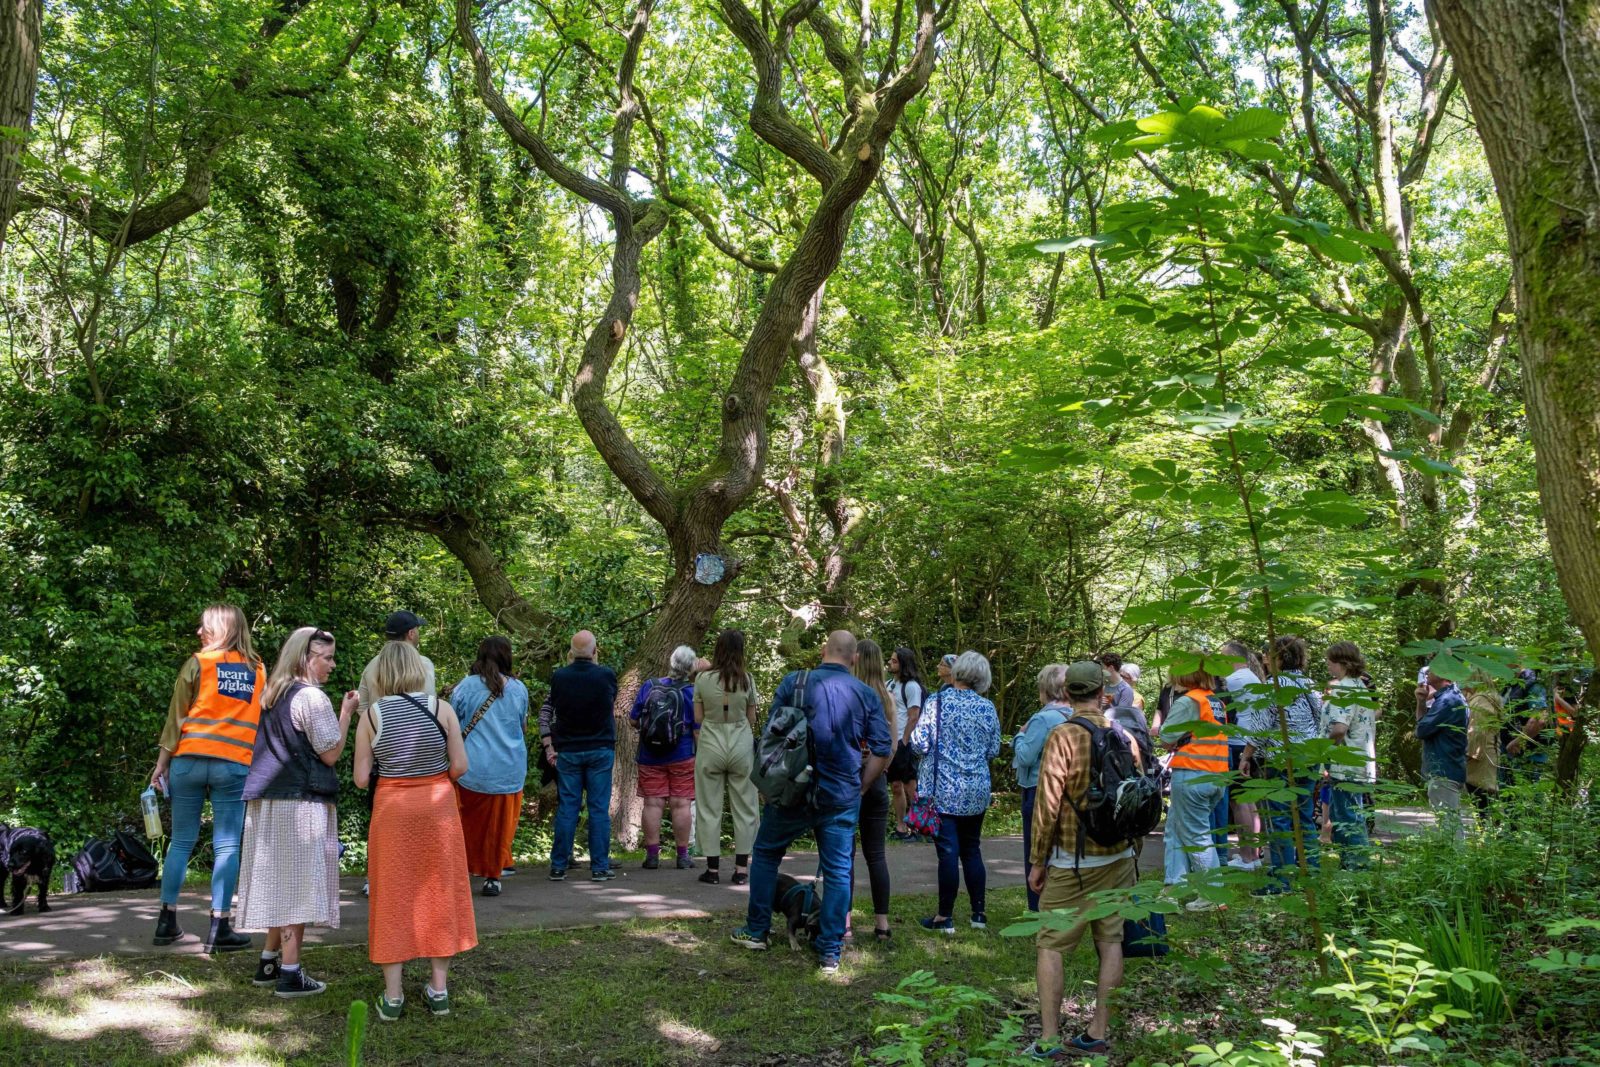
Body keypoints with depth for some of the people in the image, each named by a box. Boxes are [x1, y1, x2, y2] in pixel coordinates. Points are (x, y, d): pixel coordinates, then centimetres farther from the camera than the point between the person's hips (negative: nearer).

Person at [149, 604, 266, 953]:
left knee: (181, 842, 11)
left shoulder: (198, 663, 0)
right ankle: (219, 928, 0)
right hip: (235, 764, 0)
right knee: (227, 846, 1)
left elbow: (176, 717, 0)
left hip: (189, 759, 0)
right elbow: (262, 720, 9)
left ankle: (167, 920, 17)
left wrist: (161, 763, 6)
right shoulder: (258, 670, 9)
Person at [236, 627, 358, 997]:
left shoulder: (273, 695, 14)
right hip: (301, 802, -9)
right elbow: (331, 754, -11)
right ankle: (290, 973, -1)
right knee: (300, 883, -4)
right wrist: (346, 713, -6)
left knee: (281, 882, 17)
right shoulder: (312, 698, -13)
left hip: (268, 800, 9)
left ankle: (269, 962, 24)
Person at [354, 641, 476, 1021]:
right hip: (437, 807, 1)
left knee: (393, 897, 9)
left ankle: (392, 995, 13)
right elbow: (459, 767, -7)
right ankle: (439, 988, 18)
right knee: (439, 893, 12)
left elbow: (362, 779, -6)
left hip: (391, 809, 0)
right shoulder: (441, 708, -6)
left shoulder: (372, 715, -6)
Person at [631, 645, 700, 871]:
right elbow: (698, 729, -7)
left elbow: (633, 720, 5)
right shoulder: (691, 692, -7)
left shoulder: (648, 687, -1)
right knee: (681, 804, 3)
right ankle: (683, 856, 7)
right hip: (682, 757, -2)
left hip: (650, 757, 2)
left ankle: (652, 855, 6)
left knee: (653, 804, 4)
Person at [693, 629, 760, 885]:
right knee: (744, 808, 9)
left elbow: (698, 717, 2)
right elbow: (752, 718, 3)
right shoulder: (747, 679, -3)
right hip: (741, 746, 0)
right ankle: (741, 869, 11)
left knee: (709, 809, 8)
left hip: (710, 746, 0)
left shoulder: (703, 678, -4)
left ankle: (713, 869, 11)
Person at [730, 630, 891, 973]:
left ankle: (757, 930, 25)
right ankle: (830, 952, 10)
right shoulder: (867, 695, 0)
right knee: (838, 871, 8)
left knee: (766, 854, 19)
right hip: (842, 798, 1)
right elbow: (881, 751, 0)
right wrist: (859, 790, 10)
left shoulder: (793, 683, -4)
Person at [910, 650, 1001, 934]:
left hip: (944, 789, -4)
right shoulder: (987, 708, 0)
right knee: (972, 849, 15)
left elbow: (920, 744, -13)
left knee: (948, 852, -1)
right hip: (977, 791, 4)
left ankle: (945, 917, 5)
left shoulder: (938, 703, -11)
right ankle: (978, 913, 20)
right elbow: (994, 751, 6)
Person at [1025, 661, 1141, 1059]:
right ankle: (1099, 1033, 15)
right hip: (1119, 855, 5)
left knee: (1051, 945, 3)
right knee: (1110, 941, 10)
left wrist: (1038, 861, -5)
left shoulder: (1063, 737, -14)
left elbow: (1048, 803, -13)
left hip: (1073, 860, -5)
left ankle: (1049, 1039, 2)